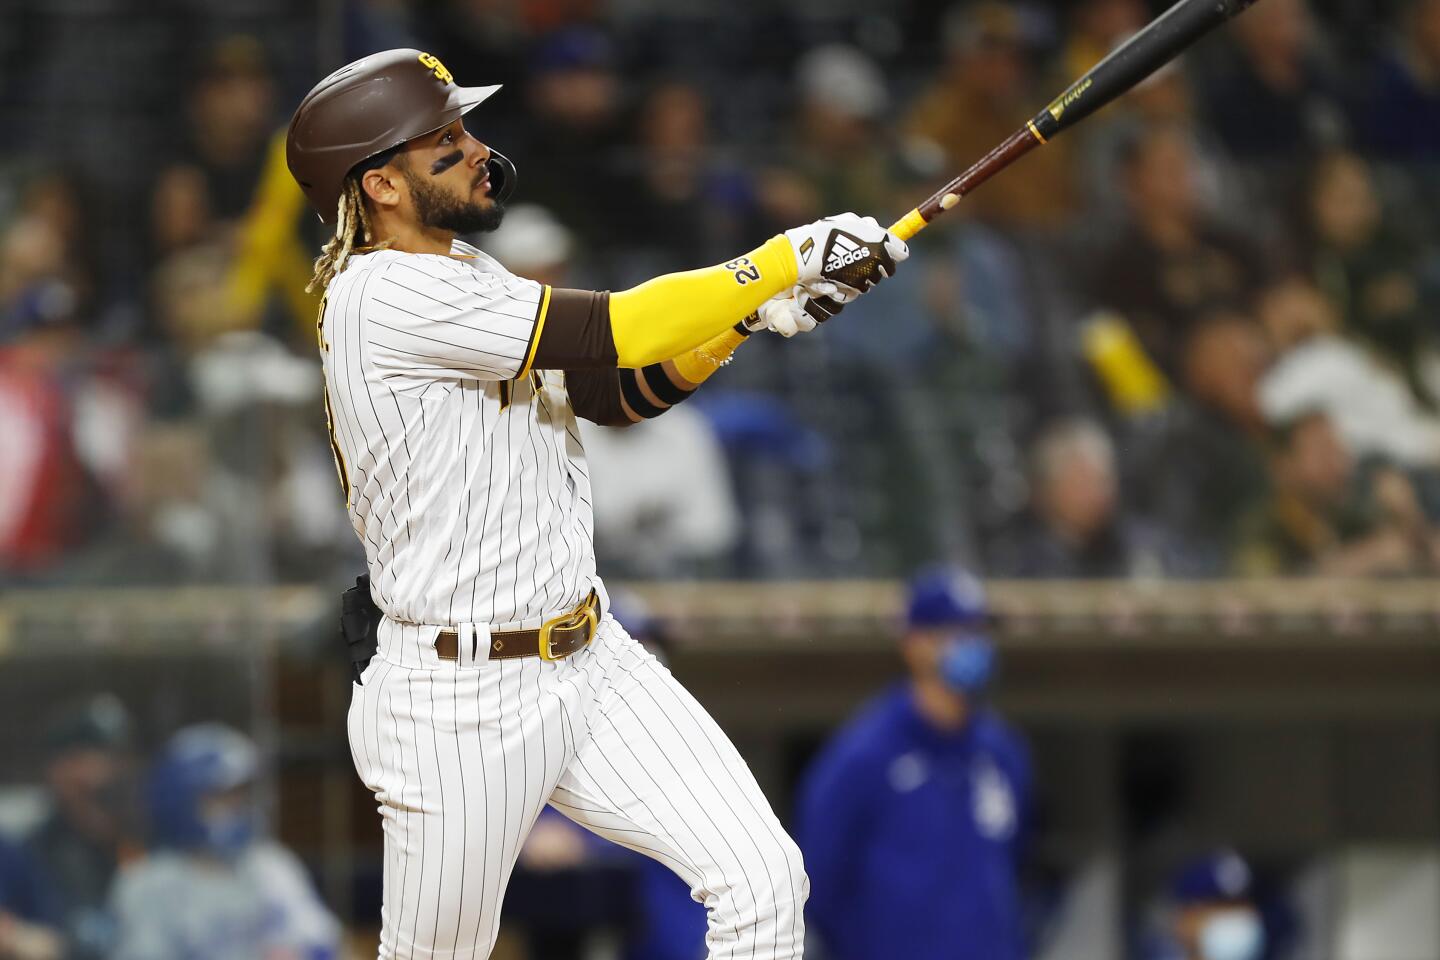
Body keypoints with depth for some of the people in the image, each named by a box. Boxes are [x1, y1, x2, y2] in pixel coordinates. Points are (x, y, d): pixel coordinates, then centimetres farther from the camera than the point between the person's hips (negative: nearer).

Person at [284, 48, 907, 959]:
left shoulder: (464, 276, 11)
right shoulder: (385, 295, -18)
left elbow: (625, 391, 9)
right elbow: (607, 335, -23)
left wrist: (753, 311, -7)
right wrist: (789, 258, -18)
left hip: (592, 663, 8)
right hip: (462, 703, -8)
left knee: (765, 880, -6)